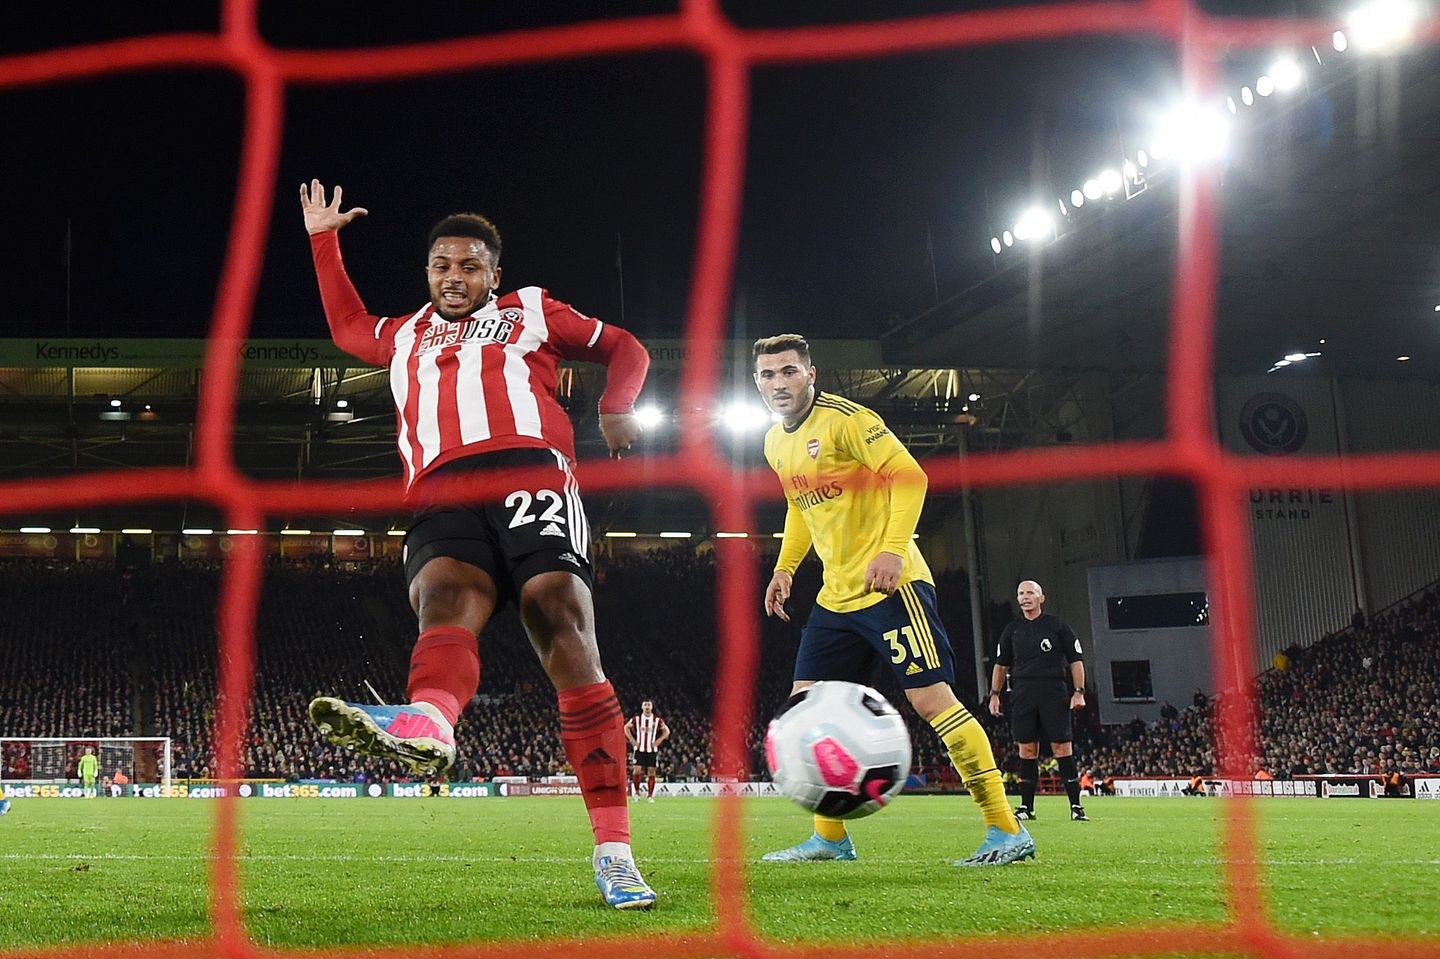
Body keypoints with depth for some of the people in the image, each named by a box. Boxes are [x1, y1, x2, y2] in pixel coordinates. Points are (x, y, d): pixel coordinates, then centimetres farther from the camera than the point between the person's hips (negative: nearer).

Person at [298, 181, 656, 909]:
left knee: (565, 636, -19)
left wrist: (617, 407, 12)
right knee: (444, 600, -32)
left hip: (530, 473, -2)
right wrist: (323, 241, 53)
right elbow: (346, 326, 57)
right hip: (442, 497, 2)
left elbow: (625, 349, 31)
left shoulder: (532, 311, 27)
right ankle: (427, 723, -67)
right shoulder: (404, 335, 37)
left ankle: (613, 850, -22)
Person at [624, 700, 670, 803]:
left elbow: (666, 731, 11)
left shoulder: (657, 720, 1)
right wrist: (632, 740, 1)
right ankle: (637, 792, 7)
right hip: (639, 749, -1)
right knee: (636, 770, -11)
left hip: (652, 750, 1)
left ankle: (650, 795, 8)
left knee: (651, 772, 0)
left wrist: (658, 741, -2)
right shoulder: (636, 719, 1)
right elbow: (626, 727, 11)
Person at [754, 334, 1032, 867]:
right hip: (836, 597, 9)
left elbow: (908, 475, -18)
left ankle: (1007, 832, -8)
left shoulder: (845, 419, -13)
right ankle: (831, 838, 15)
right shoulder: (775, 444, 12)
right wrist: (785, 567, 19)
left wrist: (893, 549, -28)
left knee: (931, 699, -13)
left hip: (890, 585, -9)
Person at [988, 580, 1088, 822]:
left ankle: (1076, 805, -4)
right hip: (1022, 694, 3)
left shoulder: (1057, 625, 4)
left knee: (1061, 747, -7)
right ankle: (1026, 806, 7)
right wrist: (994, 694, 14)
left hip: (1054, 693, -3)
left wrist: (1079, 691, -3)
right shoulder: (1012, 629, 13)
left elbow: (1076, 659, 5)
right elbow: (1001, 664, 21)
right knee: (1027, 749, 2)